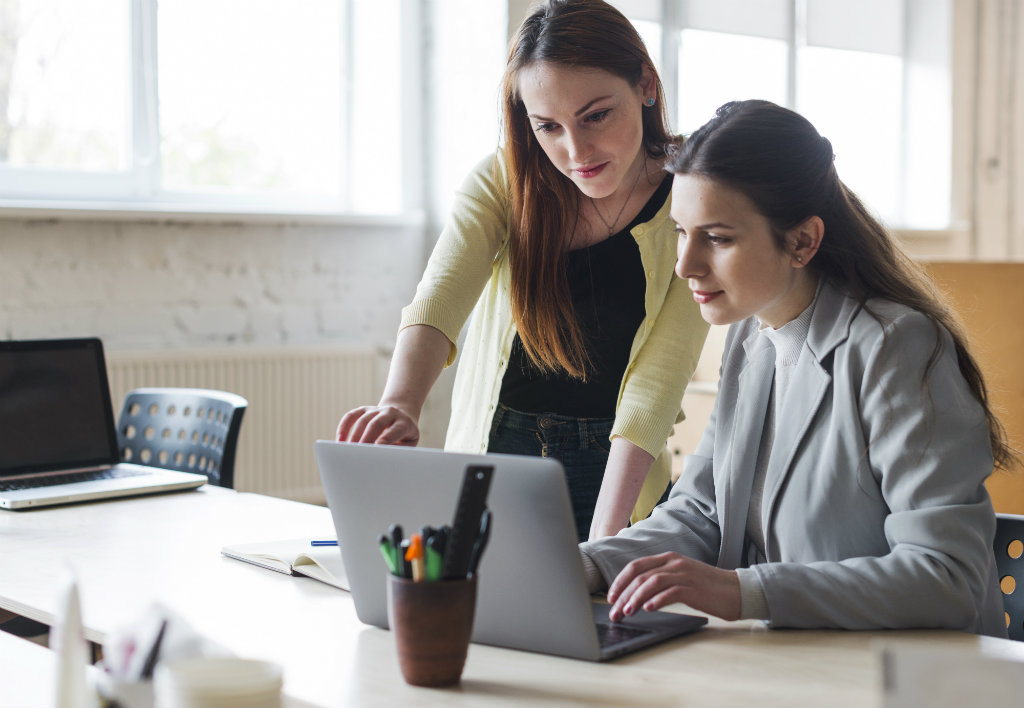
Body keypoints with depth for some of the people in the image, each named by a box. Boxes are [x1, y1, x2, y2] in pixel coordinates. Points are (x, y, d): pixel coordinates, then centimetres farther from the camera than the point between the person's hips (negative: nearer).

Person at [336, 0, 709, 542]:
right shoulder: (502, 181, -6)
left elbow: (657, 380, -18)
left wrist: (605, 538, -29)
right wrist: (399, 406, -43)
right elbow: (438, 301, -22)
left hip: (612, 471, -1)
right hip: (492, 453, 2)